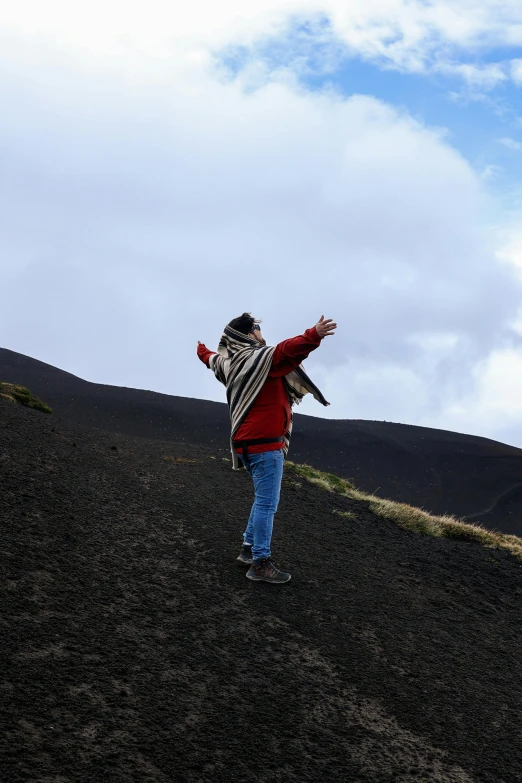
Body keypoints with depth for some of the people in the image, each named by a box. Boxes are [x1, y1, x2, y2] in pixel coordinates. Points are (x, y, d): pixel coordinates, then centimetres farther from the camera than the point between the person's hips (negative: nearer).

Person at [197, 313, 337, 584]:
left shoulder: (228, 361, 13)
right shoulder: (259, 358, -15)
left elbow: (211, 358, 36)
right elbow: (286, 350, -35)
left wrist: (202, 350, 59)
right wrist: (314, 336, -48)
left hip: (248, 441, 10)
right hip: (265, 443, -10)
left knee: (263, 499, 22)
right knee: (267, 503, -7)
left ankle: (249, 548, 29)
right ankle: (260, 564, -6)